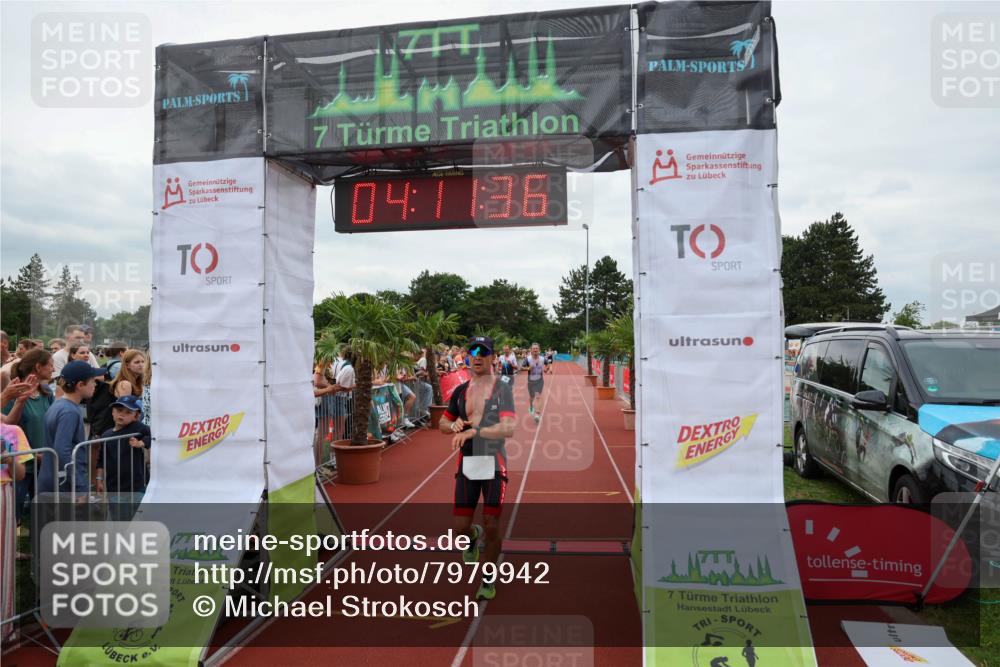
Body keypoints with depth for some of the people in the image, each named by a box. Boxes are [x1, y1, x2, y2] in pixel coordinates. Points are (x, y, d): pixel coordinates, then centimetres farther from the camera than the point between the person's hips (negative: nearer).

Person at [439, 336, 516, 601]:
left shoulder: (502, 388, -7)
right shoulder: (461, 390, 8)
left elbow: (508, 429, -20)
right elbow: (443, 423, 17)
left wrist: (473, 431, -27)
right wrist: (455, 425, -6)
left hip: (494, 464, -4)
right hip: (467, 463, 4)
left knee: (492, 526, 2)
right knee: (461, 526, 5)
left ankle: (489, 578, 25)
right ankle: (474, 535, 42)